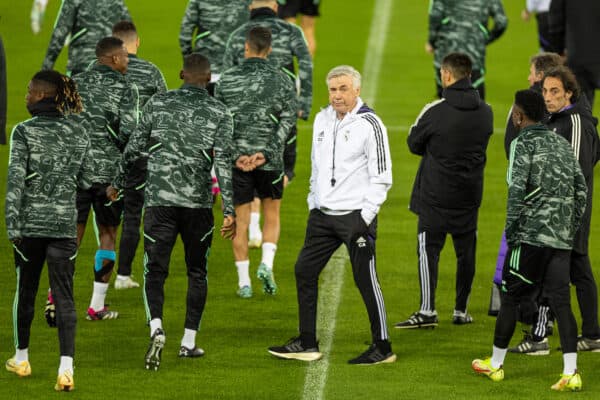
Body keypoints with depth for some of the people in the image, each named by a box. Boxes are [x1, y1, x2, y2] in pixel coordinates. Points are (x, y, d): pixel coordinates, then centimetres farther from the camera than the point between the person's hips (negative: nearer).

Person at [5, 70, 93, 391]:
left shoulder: (24, 132, -9)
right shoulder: (78, 132, 2)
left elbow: (16, 180, -13)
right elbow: (86, 180, 9)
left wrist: (12, 226, -10)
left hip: (30, 222, -2)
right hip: (65, 223, 2)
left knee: (25, 290, 16)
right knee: (64, 296, -1)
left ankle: (21, 359, 30)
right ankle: (66, 367, -14)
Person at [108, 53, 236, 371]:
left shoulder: (158, 103, 2)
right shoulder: (219, 112, -1)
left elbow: (134, 147, 6)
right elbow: (224, 161, -9)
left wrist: (118, 183, 21)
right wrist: (230, 211, -11)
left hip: (160, 200, 0)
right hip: (199, 203, 0)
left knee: (155, 271, 3)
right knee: (197, 273, 15)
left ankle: (156, 329, -22)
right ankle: (189, 342, 17)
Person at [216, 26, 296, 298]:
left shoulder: (226, 80, -1)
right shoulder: (282, 81, -2)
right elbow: (287, 121, -9)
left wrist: (236, 155, -8)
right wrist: (265, 153, -13)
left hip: (236, 160, 0)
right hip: (270, 161, 0)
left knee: (240, 221, 6)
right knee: (272, 215, 18)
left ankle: (244, 282, 7)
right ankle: (266, 264, -3)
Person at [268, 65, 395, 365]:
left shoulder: (370, 125, -11)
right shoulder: (322, 120, 11)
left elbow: (381, 177, -11)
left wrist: (365, 218, -15)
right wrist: (313, 204, 15)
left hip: (355, 216, -8)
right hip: (323, 214, 8)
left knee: (365, 279, -4)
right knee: (304, 271, 7)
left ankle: (382, 348, 5)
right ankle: (307, 344, 15)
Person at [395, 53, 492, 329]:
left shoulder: (435, 112, -15)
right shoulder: (485, 112, 1)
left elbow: (414, 144, -2)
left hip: (435, 195, -5)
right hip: (470, 193, 5)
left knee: (428, 249, 0)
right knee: (466, 252, 11)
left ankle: (427, 310, -6)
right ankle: (461, 310, 17)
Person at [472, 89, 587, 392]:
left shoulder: (524, 143, -6)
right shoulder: (562, 144, 15)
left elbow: (517, 189, -16)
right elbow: (581, 188, 15)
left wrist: (511, 231, -8)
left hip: (531, 235, -6)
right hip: (562, 239, 6)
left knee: (510, 298, 8)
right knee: (561, 303, 2)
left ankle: (495, 364, 19)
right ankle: (570, 374, -8)